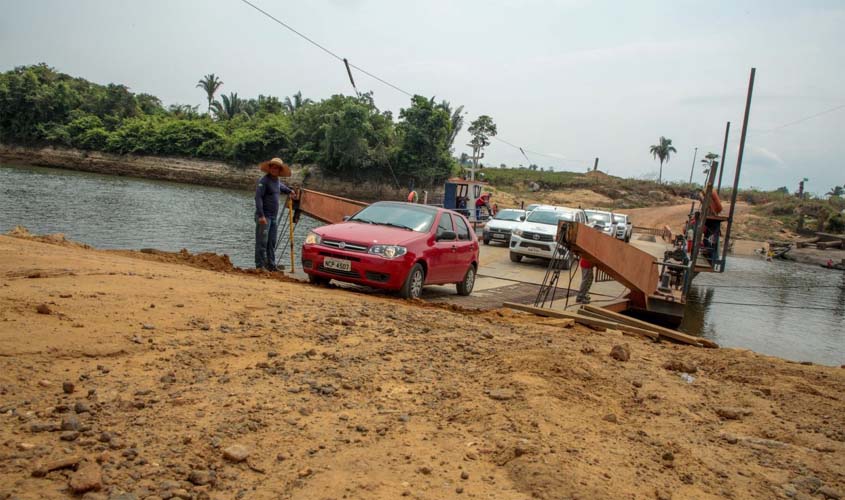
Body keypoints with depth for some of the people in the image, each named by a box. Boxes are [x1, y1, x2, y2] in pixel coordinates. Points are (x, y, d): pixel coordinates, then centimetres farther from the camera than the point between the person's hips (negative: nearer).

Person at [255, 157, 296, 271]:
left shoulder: (277, 181, 14)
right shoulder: (264, 181, -11)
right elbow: (258, 197, -18)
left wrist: (290, 191, 30)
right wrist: (261, 216, -24)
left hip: (274, 216, 8)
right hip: (264, 216, -8)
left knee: (272, 242, 12)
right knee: (262, 242, -7)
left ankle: (271, 265, 18)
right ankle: (260, 266, -4)